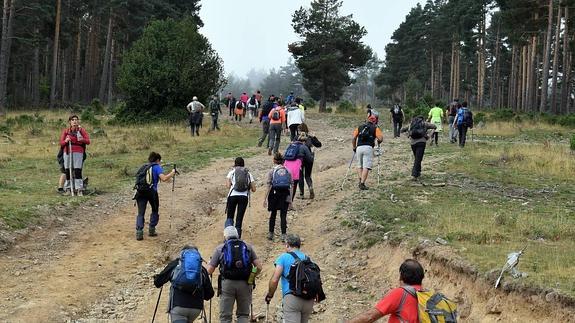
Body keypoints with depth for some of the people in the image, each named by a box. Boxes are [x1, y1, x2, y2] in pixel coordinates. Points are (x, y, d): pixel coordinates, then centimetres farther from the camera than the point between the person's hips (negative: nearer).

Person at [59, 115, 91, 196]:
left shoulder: (81, 130, 6)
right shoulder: (65, 131, 8)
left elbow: (88, 141, 0)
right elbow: (61, 143, 7)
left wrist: (82, 140, -20)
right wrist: (65, 141, -15)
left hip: (78, 153, -2)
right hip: (67, 153, 2)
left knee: (77, 171, -11)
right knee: (67, 171, 2)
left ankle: (79, 190, -12)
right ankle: (68, 188, 12)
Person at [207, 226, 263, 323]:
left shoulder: (220, 248, 11)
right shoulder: (248, 247, 14)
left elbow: (209, 270, 8)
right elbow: (259, 267, 5)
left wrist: (209, 262, 29)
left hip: (227, 283, -1)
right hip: (244, 284, 1)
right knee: (243, 314, 11)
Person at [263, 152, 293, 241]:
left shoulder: (272, 171, -5)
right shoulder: (288, 171, 2)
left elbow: (269, 186, -7)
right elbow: (291, 185, 2)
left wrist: (265, 198, -1)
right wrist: (290, 199, 8)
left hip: (274, 194, -1)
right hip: (285, 194, 1)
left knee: (273, 214, 14)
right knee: (283, 215, 4)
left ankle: (271, 234, 21)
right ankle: (283, 235, -1)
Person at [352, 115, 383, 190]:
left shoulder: (359, 127, 20)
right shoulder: (375, 128, 12)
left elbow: (354, 138, 9)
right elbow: (380, 138, -2)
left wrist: (354, 148, 20)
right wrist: (378, 142, 20)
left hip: (359, 148, 3)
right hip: (368, 148, -3)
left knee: (359, 166, 19)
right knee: (366, 167, -4)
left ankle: (360, 180, 0)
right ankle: (362, 184, -13)